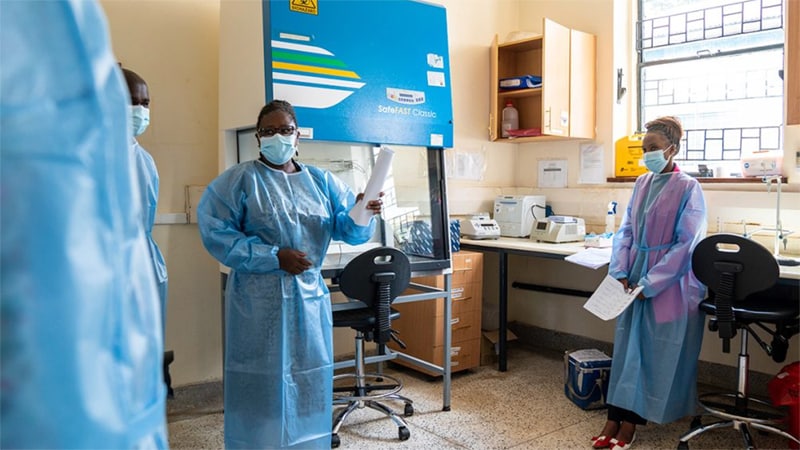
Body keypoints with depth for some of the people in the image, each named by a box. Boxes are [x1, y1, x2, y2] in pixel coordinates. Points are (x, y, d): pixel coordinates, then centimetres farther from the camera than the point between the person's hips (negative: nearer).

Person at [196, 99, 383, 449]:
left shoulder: (322, 181, 8)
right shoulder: (240, 180, -4)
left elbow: (347, 229, 4)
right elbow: (215, 232, -12)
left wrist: (362, 214, -20)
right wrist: (274, 257, -18)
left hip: (310, 296, 4)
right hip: (258, 299, -4)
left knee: (308, 382, 12)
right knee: (262, 382, 3)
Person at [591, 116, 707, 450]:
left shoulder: (687, 188, -9)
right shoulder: (642, 183, 9)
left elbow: (687, 244, -13)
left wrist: (650, 283, -15)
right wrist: (620, 273, -3)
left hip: (669, 285, -6)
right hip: (636, 280, 6)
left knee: (655, 352, 1)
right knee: (626, 347, 5)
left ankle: (631, 421, 9)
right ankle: (615, 418, 10)